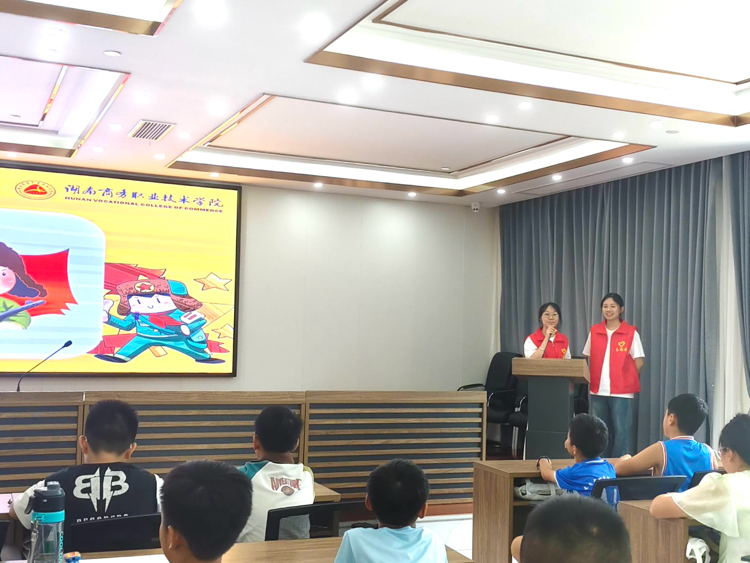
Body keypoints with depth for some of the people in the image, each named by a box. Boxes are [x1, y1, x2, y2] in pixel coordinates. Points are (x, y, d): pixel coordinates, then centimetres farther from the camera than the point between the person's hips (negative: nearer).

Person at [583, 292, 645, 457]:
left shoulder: (631, 332, -3)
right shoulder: (594, 331, 7)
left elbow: (639, 361, -1)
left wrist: (626, 379, 1)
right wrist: (594, 380, 6)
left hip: (621, 391, -4)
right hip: (598, 390, 4)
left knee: (621, 431, -4)